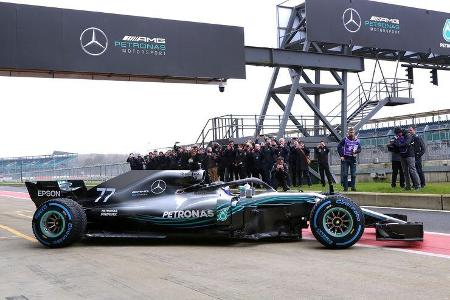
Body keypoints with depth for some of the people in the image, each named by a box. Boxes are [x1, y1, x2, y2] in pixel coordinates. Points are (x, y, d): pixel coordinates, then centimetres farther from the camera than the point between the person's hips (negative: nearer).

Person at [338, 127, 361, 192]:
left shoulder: (357, 141, 5)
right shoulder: (345, 140, -1)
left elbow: (359, 149, 5)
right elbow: (339, 147, 2)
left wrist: (356, 151, -17)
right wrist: (341, 156, -4)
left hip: (353, 159, 2)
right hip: (345, 158, -2)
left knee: (353, 174, 4)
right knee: (345, 174, -1)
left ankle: (353, 187, 11)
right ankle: (345, 187, 3)